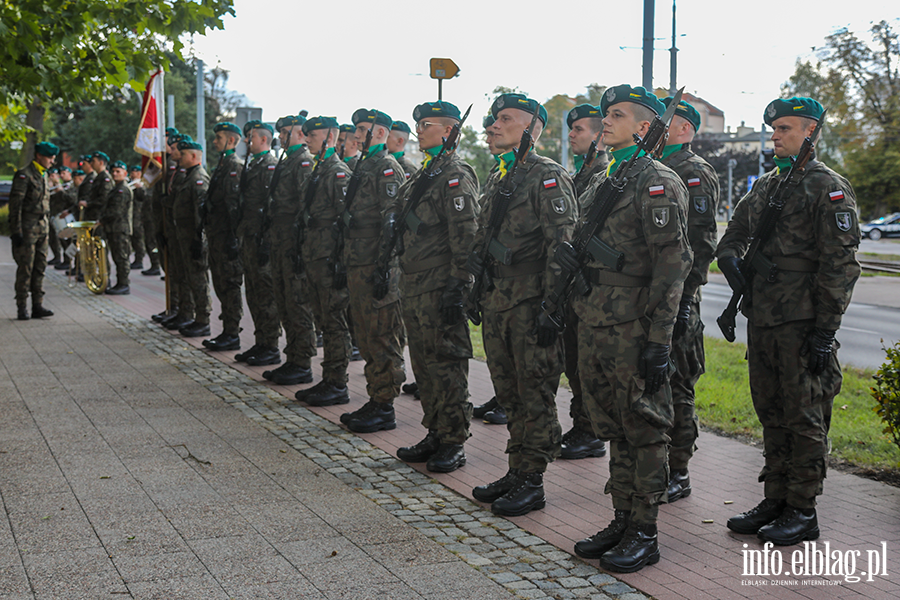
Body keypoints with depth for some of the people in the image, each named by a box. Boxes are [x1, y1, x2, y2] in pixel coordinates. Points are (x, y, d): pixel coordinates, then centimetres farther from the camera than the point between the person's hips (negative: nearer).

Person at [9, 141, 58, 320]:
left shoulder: (43, 175, 16)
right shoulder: (24, 175, -10)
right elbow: (15, 203, -13)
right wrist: (16, 231, -17)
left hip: (41, 227, 8)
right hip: (27, 227, -8)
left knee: (40, 267, 7)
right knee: (25, 268, -4)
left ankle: (38, 306, 10)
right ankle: (22, 308, 1)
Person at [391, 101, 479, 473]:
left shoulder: (457, 176, -11)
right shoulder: (423, 174, 18)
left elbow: (465, 237, -17)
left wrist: (457, 286, -21)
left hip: (440, 288, -9)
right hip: (414, 287, 9)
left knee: (446, 366, -4)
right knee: (423, 365, 13)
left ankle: (454, 444, 3)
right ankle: (436, 435, 22)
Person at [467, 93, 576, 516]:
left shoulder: (548, 176, -10)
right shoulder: (498, 178, 17)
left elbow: (562, 246, -16)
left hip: (531, 306, -8)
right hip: (498, 303, 9)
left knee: (536, 397, -1)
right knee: (510, 395, 14)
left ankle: (531, 482, 6)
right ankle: (517, 473, 24)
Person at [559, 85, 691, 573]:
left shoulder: (659, 183, -10)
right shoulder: (600, 182, 17)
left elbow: (672, 264, -15)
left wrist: (659, 340, -20)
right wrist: (570, 254, 1)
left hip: (634, 327, -8)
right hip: (595, 324, 8)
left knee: (644, 430, 0)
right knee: (614, 429, 14)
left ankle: (644, 534, 8)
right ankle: (622, 521, 24)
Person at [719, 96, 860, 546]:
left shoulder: (829, 189, -8)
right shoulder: (764, 186, 16)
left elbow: (840, 266, -12)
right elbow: (733, 236, 23)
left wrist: (825, 332, -16)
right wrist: (731, 260, -2)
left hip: (803, 324, -7)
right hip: (761, 320, 8)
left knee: (804, 418, 0)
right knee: (771, 415, 13)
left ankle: (803, 510, 9)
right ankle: (775, 501, 23)